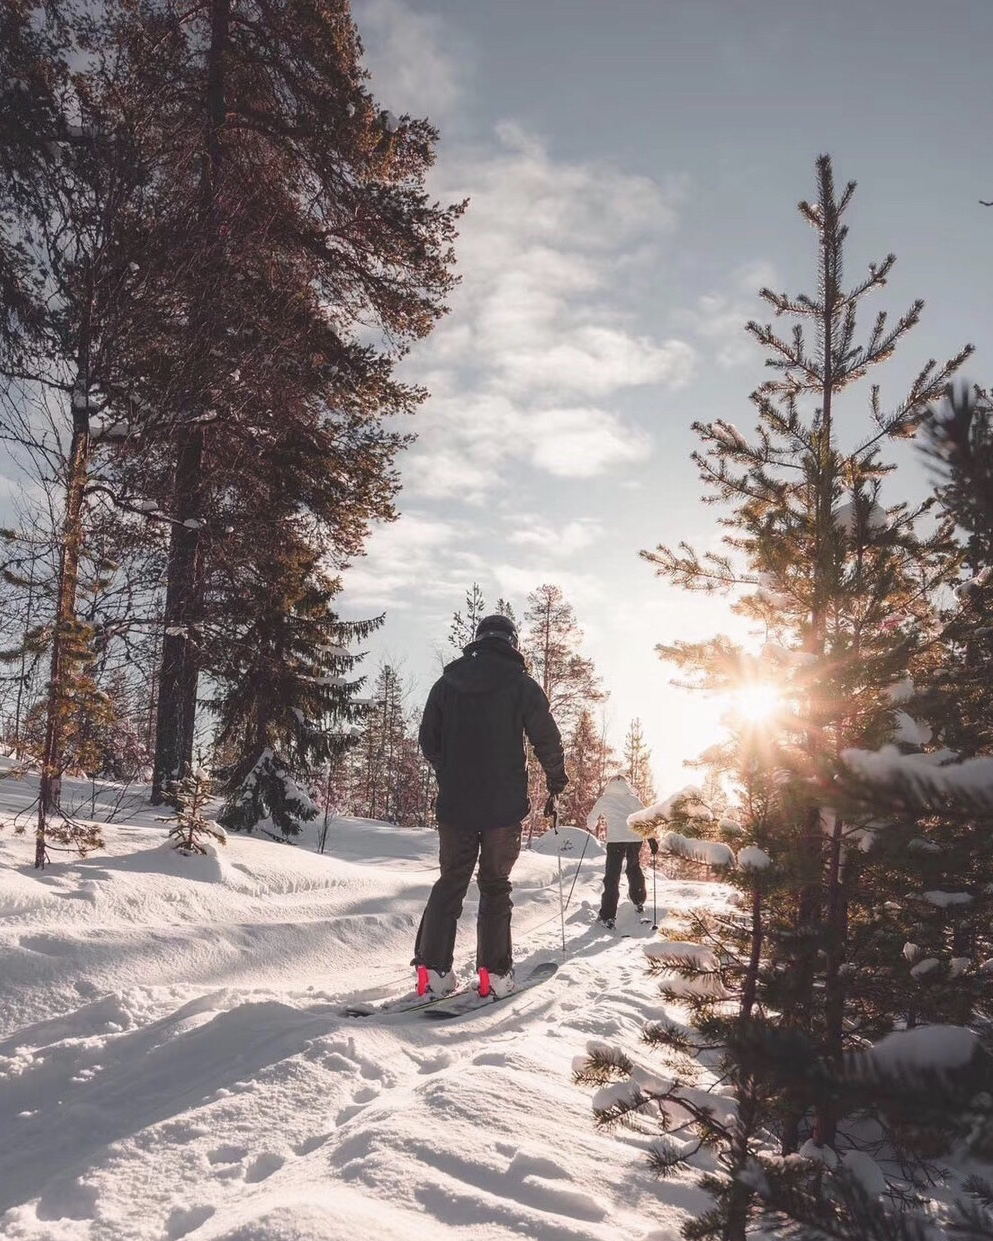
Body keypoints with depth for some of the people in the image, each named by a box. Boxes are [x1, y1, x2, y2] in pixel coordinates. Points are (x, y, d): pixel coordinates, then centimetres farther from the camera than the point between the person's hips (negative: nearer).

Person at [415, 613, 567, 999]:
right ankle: (494, 974, 4)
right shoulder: (521, 685, -4)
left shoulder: (446, 683, 6)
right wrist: (556, 783, 13)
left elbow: (428, 740, 12)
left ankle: (432, 970, 3)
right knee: (495, 885, 6)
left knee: (450, 882, 10)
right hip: (504, 804, -3)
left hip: (454, 802, 3)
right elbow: (547, 740, -3)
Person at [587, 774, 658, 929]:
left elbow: (591, 819, 11)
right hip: (635, 839, 3)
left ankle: (607, 915, -7)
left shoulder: (604, 800, 6)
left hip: (615, 839, -3)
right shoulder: (632, 799, 10)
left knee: (612, 876, -1)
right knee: (634, 869, 27)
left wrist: (592, 827, 33)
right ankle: (639, 902, 39)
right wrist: (651, 838, 0)